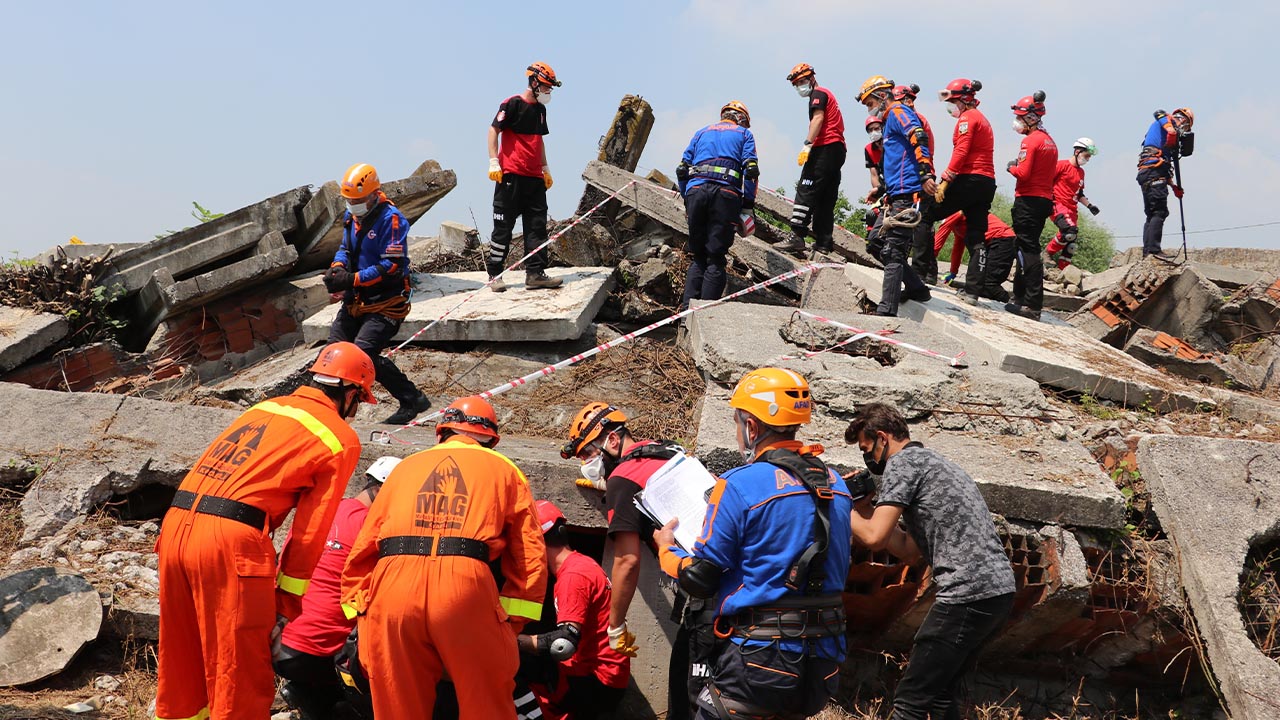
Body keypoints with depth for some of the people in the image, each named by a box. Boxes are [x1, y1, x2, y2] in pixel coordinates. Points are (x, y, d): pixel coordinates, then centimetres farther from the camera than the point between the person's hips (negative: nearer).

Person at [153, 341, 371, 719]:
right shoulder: (342, 440, 4)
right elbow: (309, 532, 1)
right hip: (230, 539, -7)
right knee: (243, 680, 5)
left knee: (180, 666, 21)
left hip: (176, 523, 7)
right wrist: (286, 607, 7)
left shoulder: (266, 407, 22)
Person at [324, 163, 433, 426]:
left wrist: (351, 280, -27)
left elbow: (392, 267, -24)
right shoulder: (351, 215, 9)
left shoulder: (391, 219, -18)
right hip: (357, 299, 9)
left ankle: (413, 400, -7)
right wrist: (337, 267, -5)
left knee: (364, 353, -18)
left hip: (386, 302, -9)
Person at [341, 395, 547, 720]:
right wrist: (511, 625, 16)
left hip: (392, 587, 2)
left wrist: (358, 613, 25)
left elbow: (363, 549, 22)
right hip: (465, 586, -2)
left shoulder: (406, 466, 27)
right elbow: (530, 557, 12)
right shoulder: (504, 470, 21)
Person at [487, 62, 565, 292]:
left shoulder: (540, 109, 18)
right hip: (510, 175, -8)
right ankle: (494, 274, 3)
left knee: (537, 225, 3)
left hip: (534, 177, 8)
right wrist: (493, 163, -14)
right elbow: (494, 130, -7)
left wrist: (545, 168, 22)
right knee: (504, 225, -4)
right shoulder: (512, 104, -6)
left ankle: (535, 273, 5)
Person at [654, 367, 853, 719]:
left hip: (761, 658, -7)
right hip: (824, 662, 7)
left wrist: (667, 549, 9)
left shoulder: (740, 485, -14)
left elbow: (700, 580, -12)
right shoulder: (835, 483, 7)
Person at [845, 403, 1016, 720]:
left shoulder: (902, 462, -5)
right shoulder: (933, 461, 24)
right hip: (1000, 591, 10)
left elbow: (875, 537, -14)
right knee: (941, 693, 20)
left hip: (968, 595, -10)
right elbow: (910, 550, 22)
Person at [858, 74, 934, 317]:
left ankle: (887, 310, -16)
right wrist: (882, 189, 38)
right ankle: (916, 289, 21)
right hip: (896, 195, 10)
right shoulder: (891, 119, 26)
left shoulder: (898, 111, -4)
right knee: (878, 243, 14)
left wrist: (926, 174, -32)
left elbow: (919, 138, -22)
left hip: (906, 194, -10)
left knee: (892, 251, -13)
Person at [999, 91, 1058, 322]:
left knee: (1028, 250, -9)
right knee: (1026, 248, 16)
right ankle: (1021, 297, 24)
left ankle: (1032, 305, -11)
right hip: (1045, 199, 9)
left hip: (1028, 199, -9)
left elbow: (1023, 173, -20)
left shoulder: (1030, 140, -12)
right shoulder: (1049, 141, 16)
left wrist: (1011, 167, -1)